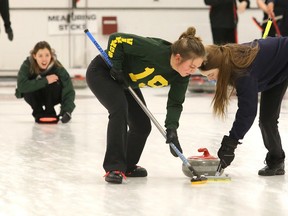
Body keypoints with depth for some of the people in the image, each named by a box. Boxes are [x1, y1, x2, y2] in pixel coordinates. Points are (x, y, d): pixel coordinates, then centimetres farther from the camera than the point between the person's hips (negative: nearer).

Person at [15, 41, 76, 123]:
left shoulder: (57, 67, -29)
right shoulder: (27, 65, -28)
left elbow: (69, 91, -34)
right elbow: (21, 86, -42)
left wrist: (66, 110, -51)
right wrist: (45, 81, -44)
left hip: (51, 97, 0)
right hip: (35, 97, 0)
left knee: (54, 81, -30)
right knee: (30, 87, -31)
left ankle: (50, 112, -7)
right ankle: (38, 113, -5)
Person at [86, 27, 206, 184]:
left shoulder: (181, 76, -17)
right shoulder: (154, 50, -39)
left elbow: (175, 103, -8)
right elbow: (116, 39, -33)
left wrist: (172, 127, -23)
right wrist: (116, 66, -28)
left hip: (125, 82, 8)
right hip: (102, 72, -7)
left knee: (142, 125, 2)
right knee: (120, 108, -29)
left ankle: (128, 166, 26)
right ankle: (114, 168, -24)